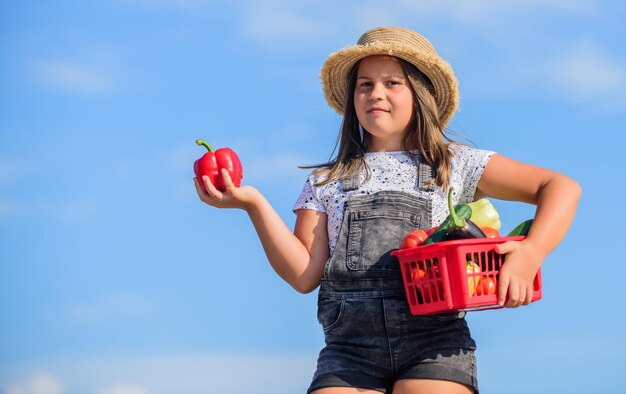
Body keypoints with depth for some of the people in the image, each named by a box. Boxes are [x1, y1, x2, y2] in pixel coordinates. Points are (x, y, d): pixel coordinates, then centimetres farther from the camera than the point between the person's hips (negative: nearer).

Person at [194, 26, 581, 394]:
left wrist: (531, 254, -10)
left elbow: (561, 187, 8)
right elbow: (304, 275, 7)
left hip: (435, 342, -1)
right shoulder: (326, 182, 18)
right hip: (349, 346, 1)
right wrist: (254, 204, -3)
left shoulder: (455, 164, 13)